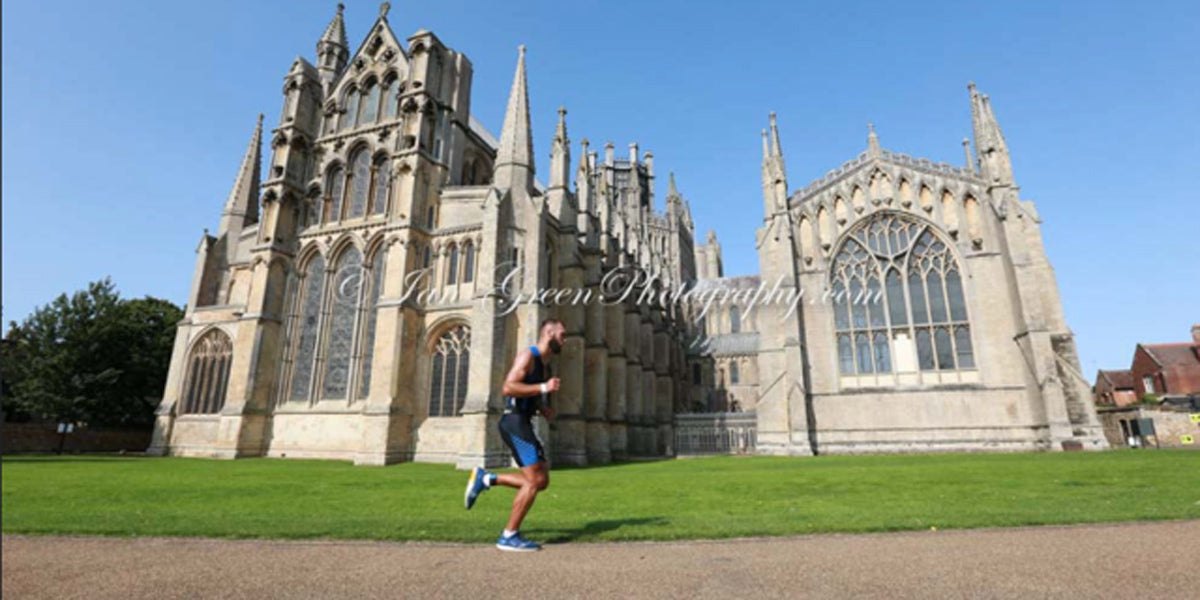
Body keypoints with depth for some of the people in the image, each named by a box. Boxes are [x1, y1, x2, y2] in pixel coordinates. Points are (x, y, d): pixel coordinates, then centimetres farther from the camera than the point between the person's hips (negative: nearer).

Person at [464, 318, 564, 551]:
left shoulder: (543, 365, 20)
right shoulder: (528, 355, -10)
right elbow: (508, 387, -22)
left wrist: (545, 409, 11)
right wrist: (544, 387, -22)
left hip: (523, 424, 10)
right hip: (515, 422, -10)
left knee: (541, 480, 9)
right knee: (533, 481, -9)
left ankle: (485, 478, 15)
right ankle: (509, 536, 2)